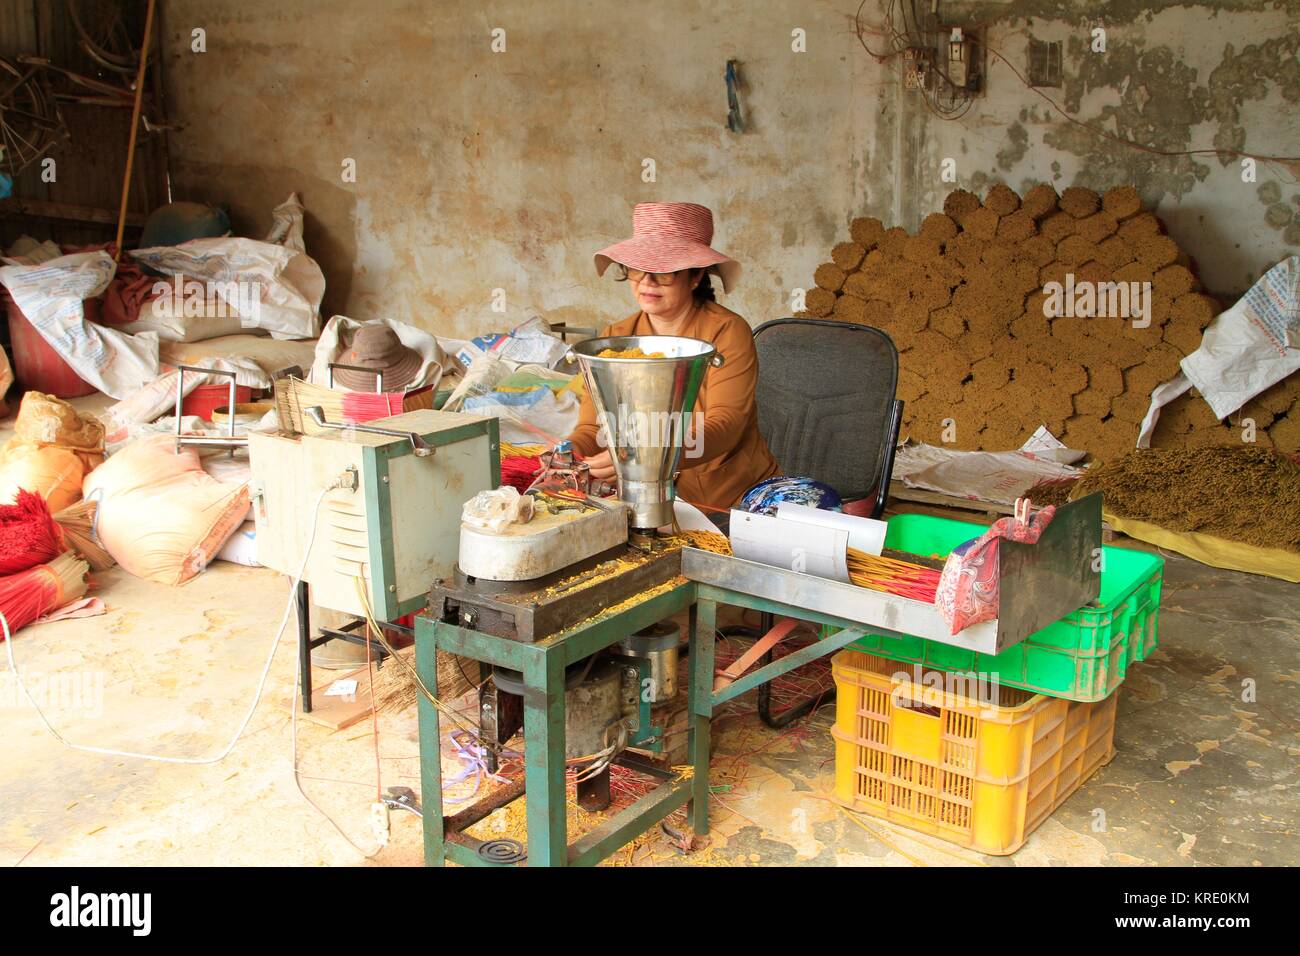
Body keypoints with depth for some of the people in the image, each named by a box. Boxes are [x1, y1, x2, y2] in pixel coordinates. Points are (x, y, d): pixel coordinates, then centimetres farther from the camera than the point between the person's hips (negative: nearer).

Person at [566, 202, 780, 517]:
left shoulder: (728, 332, -11)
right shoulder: (614, 338, 4)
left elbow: (725, 426, -23)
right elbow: (593, 427, -1)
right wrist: (571, 453, -27)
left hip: (735, 500, -4)